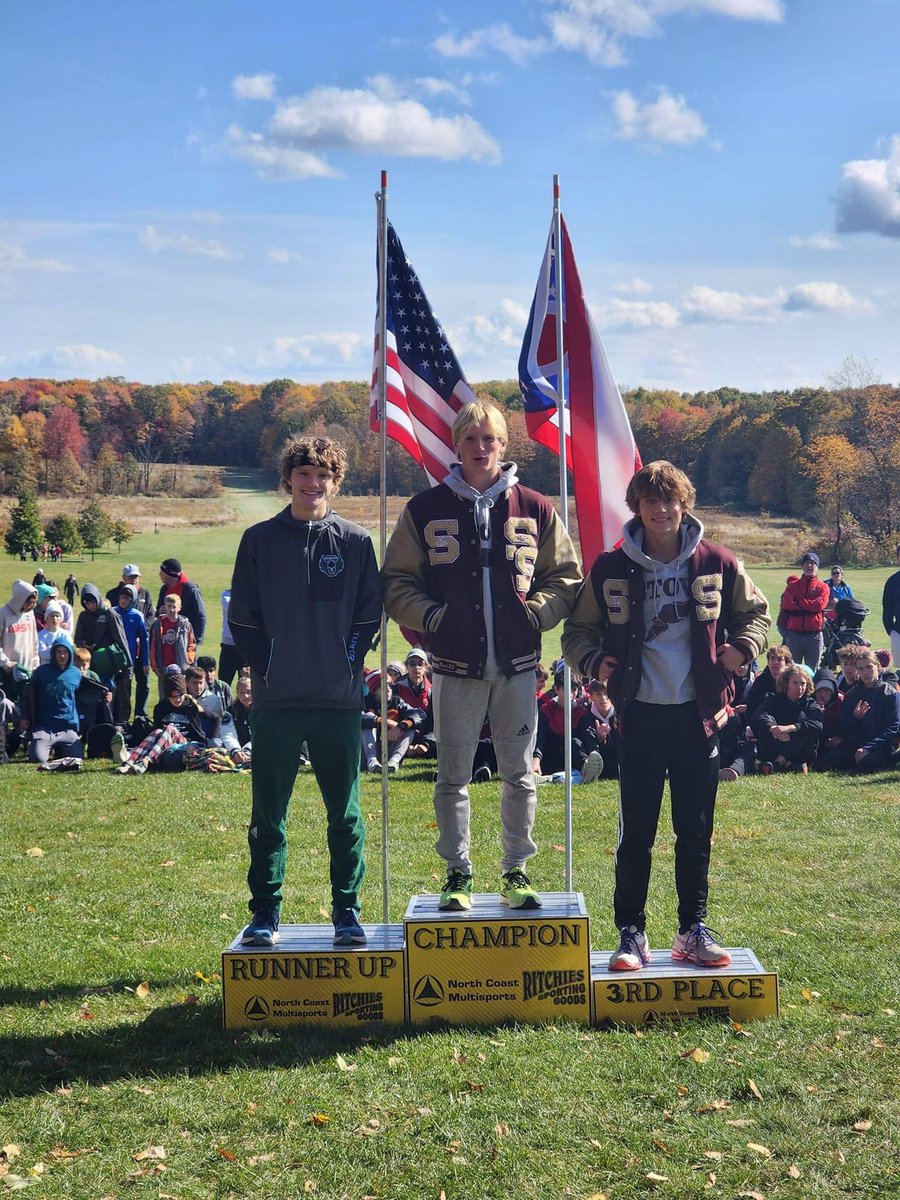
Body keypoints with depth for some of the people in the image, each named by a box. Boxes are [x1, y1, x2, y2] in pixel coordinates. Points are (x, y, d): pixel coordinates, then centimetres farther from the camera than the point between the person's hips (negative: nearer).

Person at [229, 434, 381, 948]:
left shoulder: (355, 541, 5)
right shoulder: (260, 540, 5)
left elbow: (370, 614, 7)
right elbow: (242, 614, 7)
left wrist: (349, 663, -3)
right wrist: (264, 668, -1)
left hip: (340, 699, 0)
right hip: (276, 700, 0)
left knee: (345, 812, 6)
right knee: (268, 813, 4)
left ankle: (348, 912, 16)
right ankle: (265, 913, 13)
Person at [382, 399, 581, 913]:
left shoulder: (536, 509, 6)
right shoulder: (426, 509, 4)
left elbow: (566, 577, 12)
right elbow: (396, 582, 8)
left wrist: (535, 613, -5)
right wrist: (429, 616, -9)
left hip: (518, 663, 1)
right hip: (455, 664, -1)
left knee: (520, 775, 7)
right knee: (454, 777, 5)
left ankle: (516, 871, 20)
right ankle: (458, 874, 17)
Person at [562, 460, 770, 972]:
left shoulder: (717, 564, 1)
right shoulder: (611, 570, -1)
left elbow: (755, 611, 16)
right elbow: (579, 630, 10)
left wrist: (742, 647, -2)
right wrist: (594, 661, -9)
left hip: (697, 714, 1)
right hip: (641, 714, -1)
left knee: (696, 830, 9)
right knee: (636, 832, 3)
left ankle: (694, 930, 21)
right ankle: (632, 933, 13)